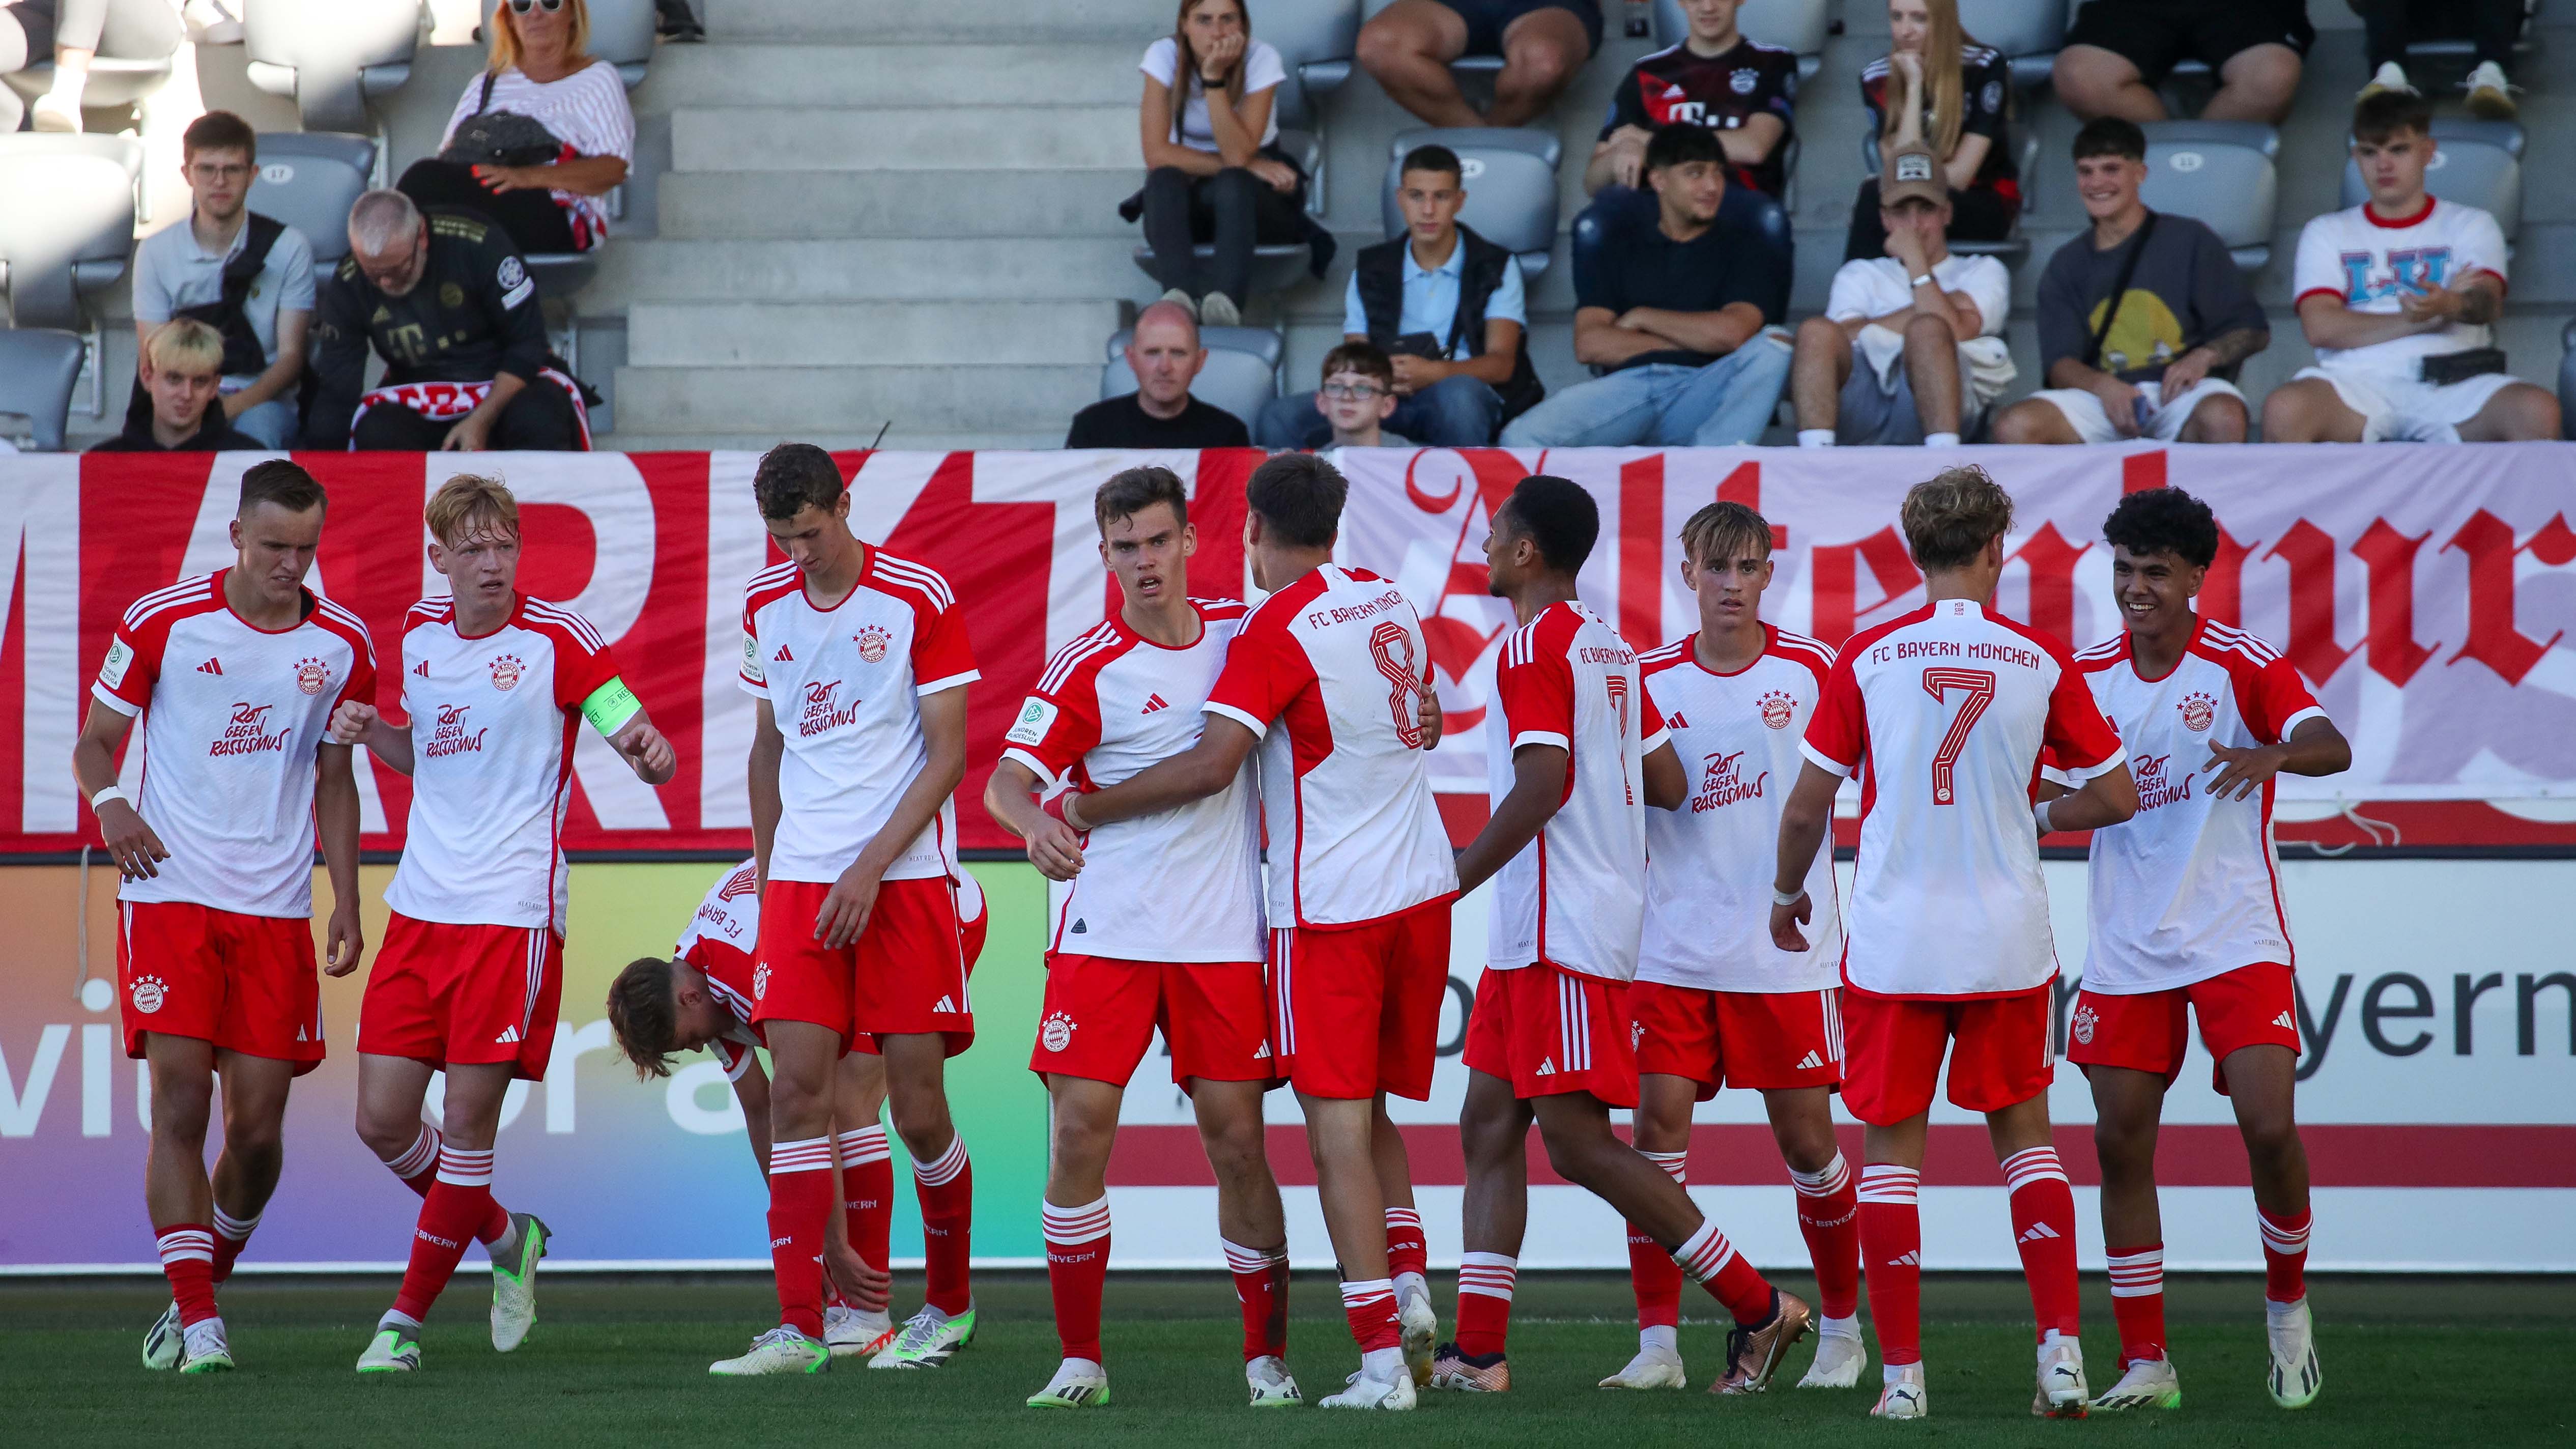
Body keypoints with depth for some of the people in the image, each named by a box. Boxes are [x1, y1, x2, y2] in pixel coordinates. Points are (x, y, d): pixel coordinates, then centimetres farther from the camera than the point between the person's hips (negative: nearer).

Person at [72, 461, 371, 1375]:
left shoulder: (343, 646, 6)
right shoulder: (162, 623, -3)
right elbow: (95, 741, 5)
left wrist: (347, 902, 7)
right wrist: (109, 801, -17)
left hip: (277, 906, 3)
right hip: (169, 891, -3)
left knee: (258, 1124, 1)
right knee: (181, 1105, -12)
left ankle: (207, 1283, 24)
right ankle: (197, 1321, -13)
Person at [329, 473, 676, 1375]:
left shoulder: (558, 639, -8)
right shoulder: (420, 632, 9)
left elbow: (652, 757, -7)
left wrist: (649, 752, -31)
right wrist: (370, 734, 4)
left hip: (512, 911, -6)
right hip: (420, 906, 6)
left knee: (467, 1125, -5)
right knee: (382, 1120, 3)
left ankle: (407, 1317, 8)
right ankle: (503, 1238, 28)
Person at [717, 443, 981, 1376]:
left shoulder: (921, 601, -5)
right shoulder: (766, 607, 10)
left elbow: (948, 755, -6)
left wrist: (870, 867, -13)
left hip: (906, 878, -4)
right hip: (801, 880, 4)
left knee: (918, 1108, -2)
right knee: (796, 1090, -9)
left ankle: (951, 1306, 19)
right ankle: (799, 1329, -12)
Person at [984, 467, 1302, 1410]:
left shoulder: (1244, 631, 7)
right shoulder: (1087, 669, -5)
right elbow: (1007, 779, -13)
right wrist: (1037, 820, -35)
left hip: (1223, 934, 2)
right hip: (1106, 932, -2)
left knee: (1236, 1137, 1)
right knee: (1080, 1129, -8)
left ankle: (1266, 1355, 13)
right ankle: (1079, 1358, 2)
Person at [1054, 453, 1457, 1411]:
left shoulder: (1274, 633, -14)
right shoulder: (1390, 603, 8)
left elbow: (1212, 765, -23)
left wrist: (1085, 809, -15)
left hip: (1330, 908, -7)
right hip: (1420, 891, 7)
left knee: (1339, 1130, -4)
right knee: (1370, 1114, 19)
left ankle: (1383, 1359, -9)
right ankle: (1410, 1290, 4)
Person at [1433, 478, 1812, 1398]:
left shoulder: (1535, 648, -12)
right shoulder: (1611, 649, 16)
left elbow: (1542, 786, -22)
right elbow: (1669, 785, 16)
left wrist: (1453, 882, -16)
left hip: (1562, 935, -10)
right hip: (1535, 938, 10)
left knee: (1578, 1140, -9)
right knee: (1489, 1123, 8)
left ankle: (1757, 1309, -6)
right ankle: (1478, 1353, 5)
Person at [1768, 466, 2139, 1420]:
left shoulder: (1867, 657, -4)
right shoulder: (2042, 663, -1)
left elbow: (1807, 809, -2)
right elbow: (2116, 798, 2)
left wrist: (1789, 894, 17)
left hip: (1893, 940, -1)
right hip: (2008, 941, 1)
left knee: (1890, 1148, 6)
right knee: (2023, 1135, 14)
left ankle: (1902, 1374, 3)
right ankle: (2061, 1350, 4)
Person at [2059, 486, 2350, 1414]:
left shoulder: (2243, 665, -8)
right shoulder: (2086, 675, 4)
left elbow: (2332, 747, -23)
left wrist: (2273, 754, -45)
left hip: (2236, 942, -4)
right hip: (2126, 950, 4)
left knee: (2270, 1128, -14)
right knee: (2121, 1145, -1)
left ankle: (2288, 1305, 14)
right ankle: (2145, 1364, 7)